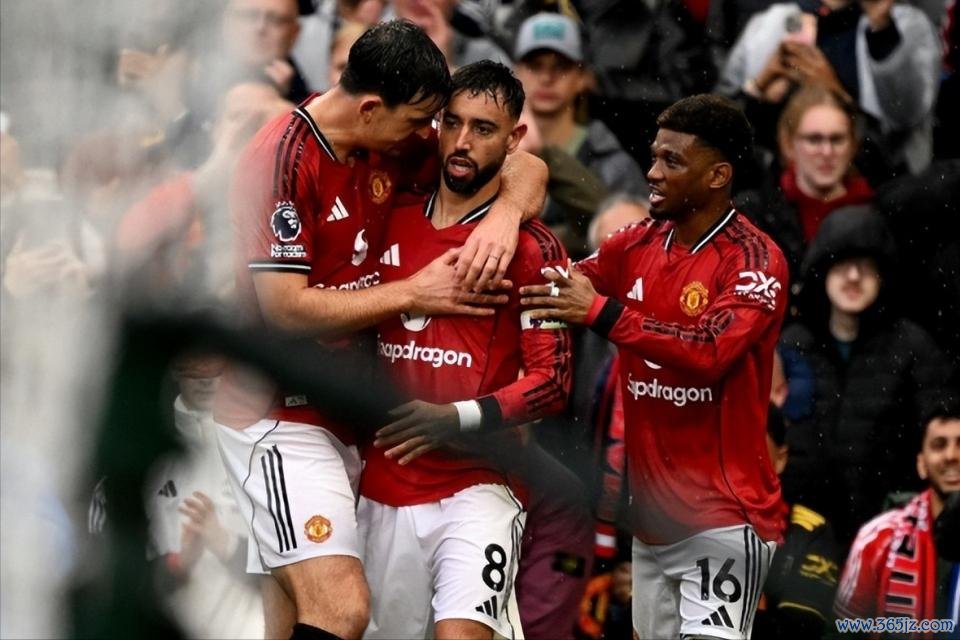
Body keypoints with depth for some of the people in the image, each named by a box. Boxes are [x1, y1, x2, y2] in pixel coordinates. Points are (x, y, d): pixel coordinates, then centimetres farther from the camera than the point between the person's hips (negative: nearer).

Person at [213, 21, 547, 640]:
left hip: (343, 414, 8)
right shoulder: (283, 159, -18)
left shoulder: (395, 144, 4)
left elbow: (526, 168, 10)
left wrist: (506, 212, -13)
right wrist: (414, 293, -15)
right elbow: (285, 306, -20)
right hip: (278, 412, -8)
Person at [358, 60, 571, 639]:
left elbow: (552, 379, -9)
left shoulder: (531, 246, -4)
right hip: (383, 488, 5)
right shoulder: (395, 224, 11)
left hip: (477, 488, -5)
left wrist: (457, 417, -19)